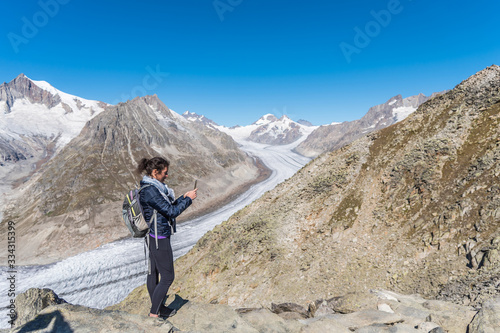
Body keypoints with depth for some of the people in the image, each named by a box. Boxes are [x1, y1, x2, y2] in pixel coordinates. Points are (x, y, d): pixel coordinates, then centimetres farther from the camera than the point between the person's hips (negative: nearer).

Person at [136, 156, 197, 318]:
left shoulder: (154, 187, 8)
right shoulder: (150, 190, -23)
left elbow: (167, 207, 14)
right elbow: (171, 212, -22)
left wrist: (183, 197, 6)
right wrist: (188, 199, -12)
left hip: (153, 236, 10)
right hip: (159, 239, -10)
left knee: (153, 273, 20)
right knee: (167, 277, 2)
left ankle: (157, 307, 34)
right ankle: (154, 313, 15)